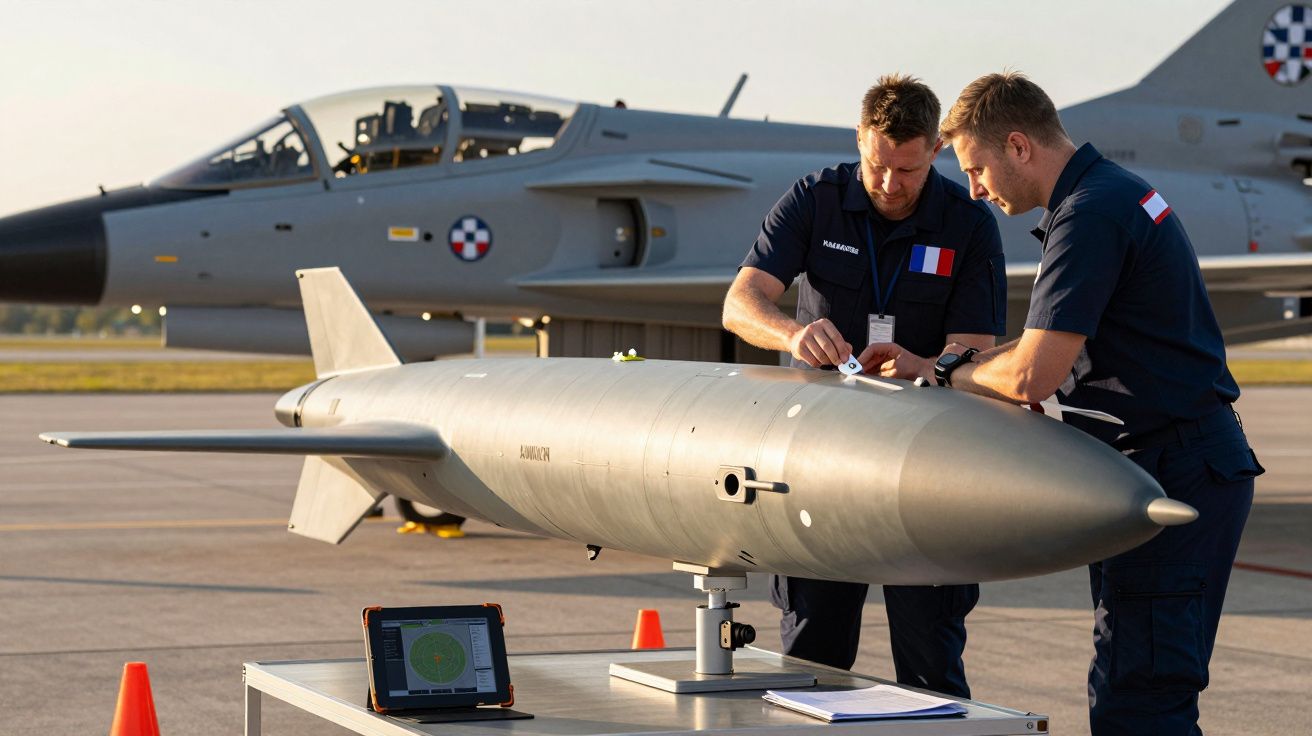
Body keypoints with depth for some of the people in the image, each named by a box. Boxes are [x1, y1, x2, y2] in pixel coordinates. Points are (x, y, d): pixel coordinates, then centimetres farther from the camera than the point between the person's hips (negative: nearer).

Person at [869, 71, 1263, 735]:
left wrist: (958, 373, -3)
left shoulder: (1090, 215, -17)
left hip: (1172, 474, -11)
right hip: (1193, 465, 11)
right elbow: (1057, 343, 24)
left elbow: (1032, 376, -23)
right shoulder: (1113, 193, 16)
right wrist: (929, 363, 20)